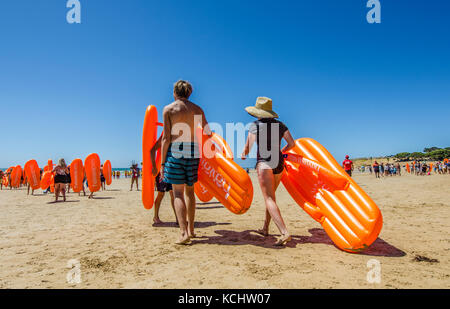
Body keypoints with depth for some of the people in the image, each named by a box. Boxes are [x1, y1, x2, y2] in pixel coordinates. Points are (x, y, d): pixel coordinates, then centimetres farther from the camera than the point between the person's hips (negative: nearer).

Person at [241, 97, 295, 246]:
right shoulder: (280, 125, 11)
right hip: (279, 163, 6)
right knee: (270, 195, 20)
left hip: (264, 163, -6)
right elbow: (292, 143, 8)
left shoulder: (255, 125, -1)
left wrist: (243, 155, 21)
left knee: (269, 199, -10)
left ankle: (285, 233, -23)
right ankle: (265, 228, 31)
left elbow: (248, 148, -1)